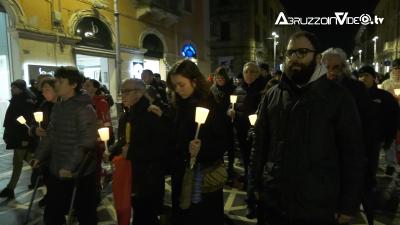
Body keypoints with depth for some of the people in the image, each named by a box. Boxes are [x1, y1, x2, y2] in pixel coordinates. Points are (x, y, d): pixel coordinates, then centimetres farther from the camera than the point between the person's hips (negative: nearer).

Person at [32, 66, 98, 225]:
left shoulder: (85, 108, -17)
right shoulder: (57, 107, 10)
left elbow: (86, 142, -22)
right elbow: (51, 135, 16)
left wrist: (70, 166, -26)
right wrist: (39, 156, 7)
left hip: (80, 172, -7)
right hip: (57, 170, 8)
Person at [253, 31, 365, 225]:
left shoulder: (338, 97, -5)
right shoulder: (272, 95, 4)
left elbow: (353, 154, -4)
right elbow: (260, 143, 8)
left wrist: (349, 205, -4)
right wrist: (258, 184, 6)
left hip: (318, 206, -2)